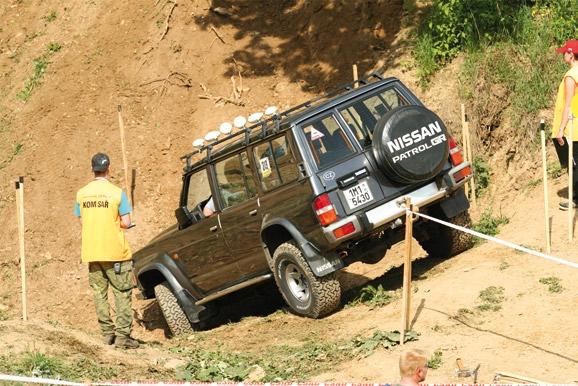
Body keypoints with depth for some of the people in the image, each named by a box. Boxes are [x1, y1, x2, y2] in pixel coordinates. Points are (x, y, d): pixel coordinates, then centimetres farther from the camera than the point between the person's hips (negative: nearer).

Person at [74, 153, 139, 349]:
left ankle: (107, 332, 15)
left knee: (99, 293, 13)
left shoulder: (82, 193, 1)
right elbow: (125, 223, -10)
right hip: (115, 251, -4)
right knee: (122, 294, 3)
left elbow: (82, 221, 7)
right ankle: (122, 335, -1)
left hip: (91, 252, 4)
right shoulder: (117, 192, -10)